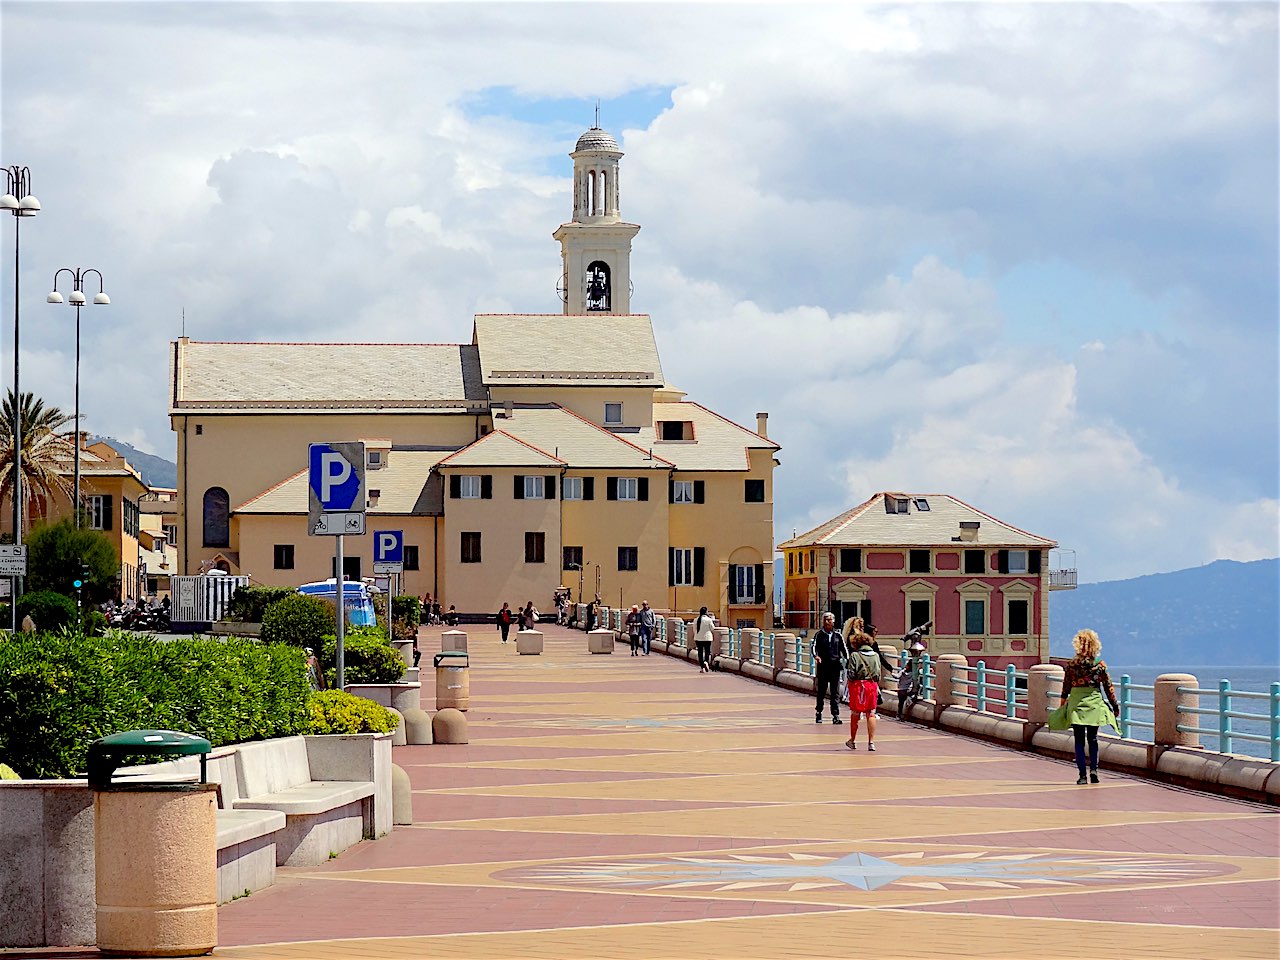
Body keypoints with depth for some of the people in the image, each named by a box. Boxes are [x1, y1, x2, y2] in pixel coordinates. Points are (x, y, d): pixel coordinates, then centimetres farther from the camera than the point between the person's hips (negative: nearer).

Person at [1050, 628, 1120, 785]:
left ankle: (1082, 775, -2)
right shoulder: (1100, 665, -5)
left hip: (1076, 704, -1)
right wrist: (1115, 706, 12)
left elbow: (1066, 687, 1)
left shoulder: (1071, 665, -6)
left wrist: (1062, 704, 14)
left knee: (1079, 741, 5)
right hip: (1094, 704, 1)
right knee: (1092, 739, 15)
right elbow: (1108, 688, 1)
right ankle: (1093, 769, -3)